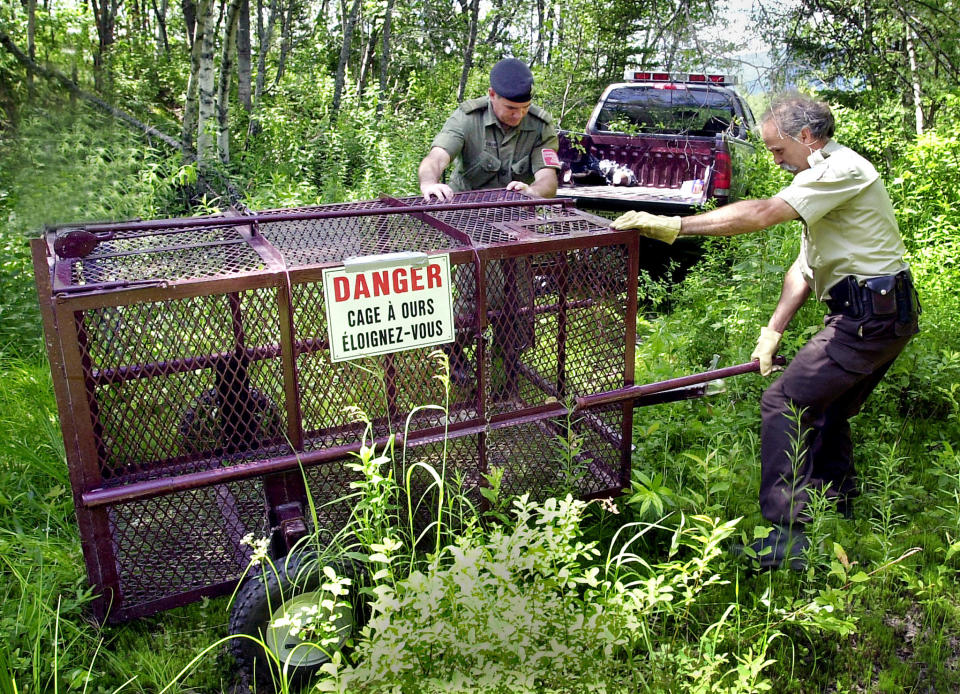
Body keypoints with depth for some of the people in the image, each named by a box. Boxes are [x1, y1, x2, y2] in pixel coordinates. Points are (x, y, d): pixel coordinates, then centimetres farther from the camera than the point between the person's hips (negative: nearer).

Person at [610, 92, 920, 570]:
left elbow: (762, 214, -28)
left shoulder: (842, 168, -14)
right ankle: (838, 516, 33)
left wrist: (673, 225, -28)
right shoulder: (828, 178, 19)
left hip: (868, 316, -11)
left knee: (784, 403, -13)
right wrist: (772, 332, 6)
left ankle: (787, 537, -11)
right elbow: (806, 267, 15)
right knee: (825, 410, 19)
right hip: (884, 313, 11)